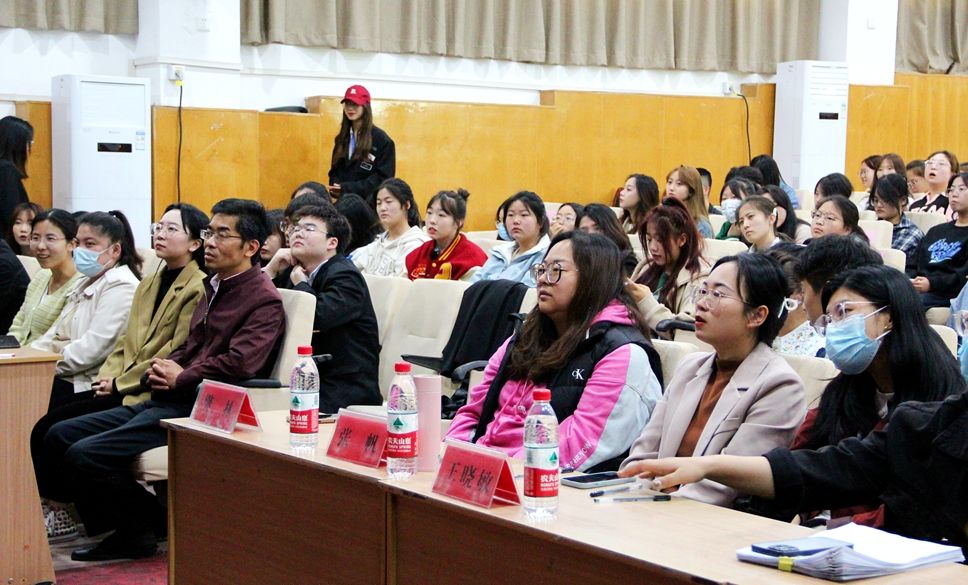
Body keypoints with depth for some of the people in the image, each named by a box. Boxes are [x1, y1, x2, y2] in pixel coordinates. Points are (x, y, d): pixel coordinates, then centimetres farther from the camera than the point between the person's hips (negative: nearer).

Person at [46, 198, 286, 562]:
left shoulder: (263, 300, -11)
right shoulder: (215, 288, 20)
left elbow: (239, 364, -24)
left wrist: (180, 378, -10)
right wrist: (163, 368, 6)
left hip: (198, 409, -10)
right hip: (168, 400, 10)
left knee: (86, 455, -22)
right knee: (59, 436, 5)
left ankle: (147, 528, 1)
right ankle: (125, 527, 8)